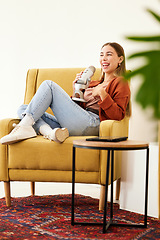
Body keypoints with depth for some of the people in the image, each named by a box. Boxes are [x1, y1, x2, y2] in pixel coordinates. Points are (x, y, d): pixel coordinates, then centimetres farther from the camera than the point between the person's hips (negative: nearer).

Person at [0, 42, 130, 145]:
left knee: (49, 84, -13)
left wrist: (102, 93, -12)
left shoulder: (120, 82, 11)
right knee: (23, 109, 2)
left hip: (92, 122, -8)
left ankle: (24, 126, -22)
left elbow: (118, 115, -4)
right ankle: (49, 131, -27)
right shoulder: (93, 83, 33)